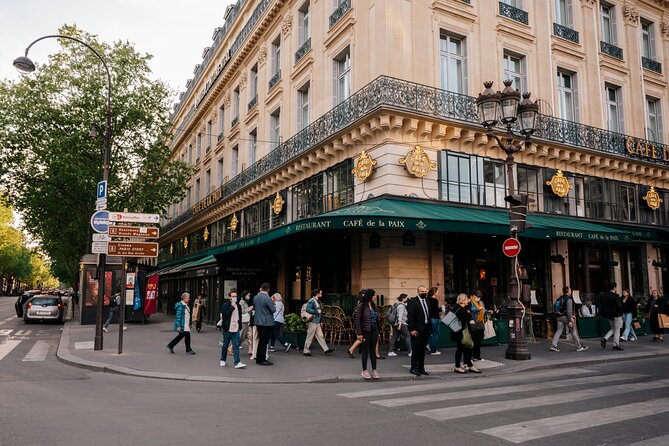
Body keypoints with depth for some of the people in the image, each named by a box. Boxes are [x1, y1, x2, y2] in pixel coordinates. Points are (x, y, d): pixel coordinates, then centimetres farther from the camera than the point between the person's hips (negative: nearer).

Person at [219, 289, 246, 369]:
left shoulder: (238, 306, 11)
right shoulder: (225, 305, -5)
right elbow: (225, 314, -21)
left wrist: (240, 326, 14)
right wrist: (232, 307, -19)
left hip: (236, 329, 3)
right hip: (227, 329, -3)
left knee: (236, 346, -4)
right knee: (225, 345, 11)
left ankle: (237, 362, -9)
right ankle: (222, 360, 28)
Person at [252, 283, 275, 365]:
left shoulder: (255, 297, 3)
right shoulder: (267, 298, -19)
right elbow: (273, 310, -11)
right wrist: (273, 305, 8)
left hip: (258, 321, 7)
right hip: (267, 322, -7)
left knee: (261, 340, 17)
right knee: (264, 341, 1)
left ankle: (258, 358, 24)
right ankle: (262, 360, 5)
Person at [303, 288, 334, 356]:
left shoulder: (318, 301, 16)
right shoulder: (312, 301, -13)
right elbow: (308, 309, -24)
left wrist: (320, 311, 8)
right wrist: (317, 311, -20)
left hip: (317, 322, 9)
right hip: (312, 322, -9)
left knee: (320, 336, 9)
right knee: (310, 337, -2)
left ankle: (326, 349, 9)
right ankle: (305, 351, 6)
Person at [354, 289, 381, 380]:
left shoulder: (374, 305, 8)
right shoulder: (361, 306, -11)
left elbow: (376, 319, 11)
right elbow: (357, 320, -12)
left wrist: (378, 331, 10)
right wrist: (359, 333, -16)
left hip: (374, 330, 5)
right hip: (366, 331, -5)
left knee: (373, 350, 8)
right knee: (365, 350, 3)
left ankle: (374, 370, 15)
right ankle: (364, 370, 14)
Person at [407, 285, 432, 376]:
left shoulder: (427, 301, 14)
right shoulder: (413, 301, -7)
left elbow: (429, 314, 15)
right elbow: (410, 316, -12)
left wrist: (430, 327, 7)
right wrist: (412, 329, -17)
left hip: (426, 329, 6)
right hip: (417, 330, -6)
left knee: (422, 350, 12)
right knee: (416, 349, -1)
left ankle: (421, 368, 20)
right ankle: (414, 368, 9)